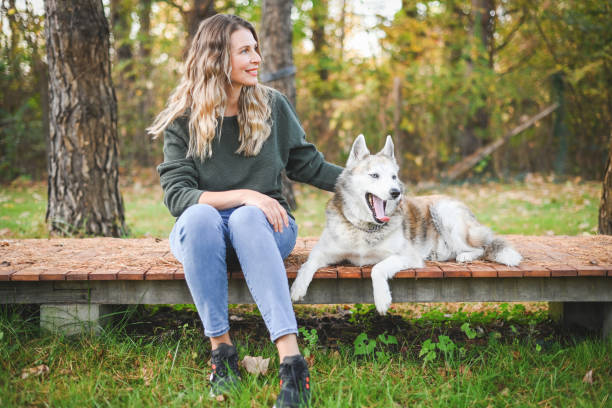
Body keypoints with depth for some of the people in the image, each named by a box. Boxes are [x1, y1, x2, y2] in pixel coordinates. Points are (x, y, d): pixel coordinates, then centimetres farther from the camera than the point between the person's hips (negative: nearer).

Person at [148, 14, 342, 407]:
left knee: (246, 219, -36)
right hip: (202, 232, 0)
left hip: (265, 225, 0)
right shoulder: (183, 119, -3)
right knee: (199, 216, -36)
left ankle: (292, 361, -49)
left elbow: (307, 164, 15)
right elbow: (176, 194, -13)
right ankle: (221, 349, -30)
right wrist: (243, 195, -25)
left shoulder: (272, 105, 4)